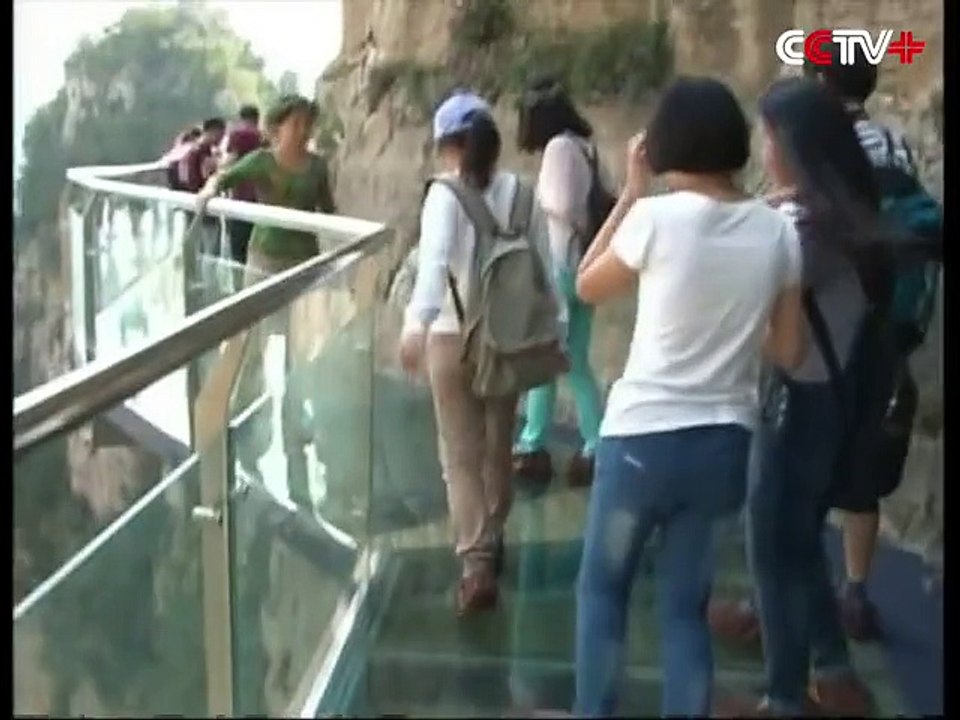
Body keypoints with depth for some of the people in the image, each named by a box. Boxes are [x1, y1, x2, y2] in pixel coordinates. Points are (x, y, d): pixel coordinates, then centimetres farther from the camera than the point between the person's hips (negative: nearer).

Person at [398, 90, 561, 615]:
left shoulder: (445, 193, -9)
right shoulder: (522, 193, 3)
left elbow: (434, 259, -26)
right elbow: (544, 269, 3)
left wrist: (416, 323, -35)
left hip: (453, 337, -4)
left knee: (462, 456, 3)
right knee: (499, 446, 20)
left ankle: (476, 563, -5)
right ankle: (492, 540, 38)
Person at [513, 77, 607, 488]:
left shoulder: (559, 147, -14)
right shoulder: (585, 146, 10)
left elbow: (561, 206, -21)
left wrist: (539, 193, -3)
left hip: (560, 264, -8)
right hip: (584, 263, 8)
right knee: (576, 362, 13)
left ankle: (532, 448, 13)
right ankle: (596, 450, 14)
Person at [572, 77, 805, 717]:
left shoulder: (656, 217, -14)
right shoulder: (778, 232, -1)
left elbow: (587, 287, 4)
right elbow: (788, 352, 4)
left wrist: (631, 192, 4)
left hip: (644, 435, -4)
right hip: (725, 441, 4)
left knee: (603, 586, 17)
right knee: (687, 602, 17)